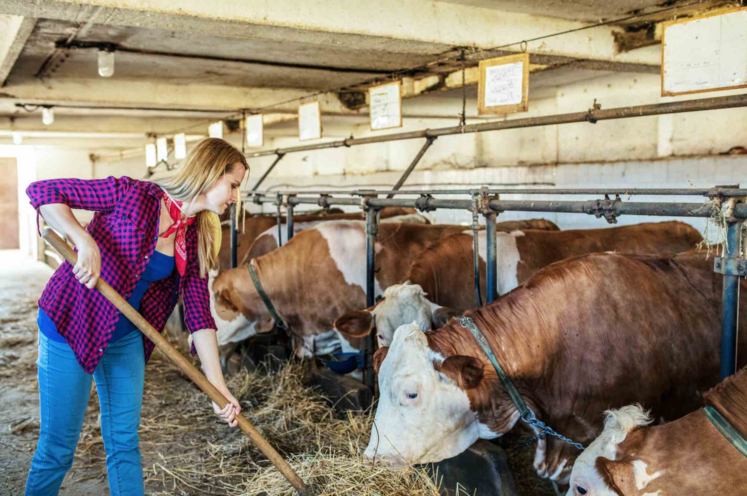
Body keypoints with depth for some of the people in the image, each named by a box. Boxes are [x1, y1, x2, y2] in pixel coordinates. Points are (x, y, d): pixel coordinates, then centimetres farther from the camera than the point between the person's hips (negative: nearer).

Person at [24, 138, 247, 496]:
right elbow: (41, 191, -18)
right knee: (57, 449, 5)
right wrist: (85, 242, -34)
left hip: (126, 338, 6)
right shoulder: (134, 195, -21)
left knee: (125, 443, 14)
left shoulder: (195, 238, -3)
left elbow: (199, 315, -3)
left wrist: (218, 387, -8)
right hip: (70, 326, -6)